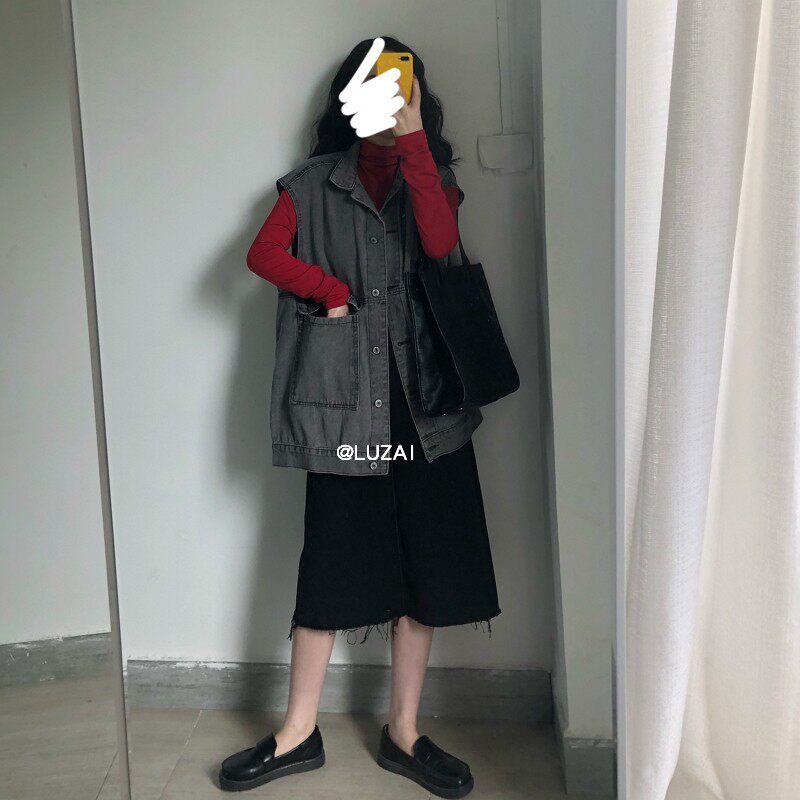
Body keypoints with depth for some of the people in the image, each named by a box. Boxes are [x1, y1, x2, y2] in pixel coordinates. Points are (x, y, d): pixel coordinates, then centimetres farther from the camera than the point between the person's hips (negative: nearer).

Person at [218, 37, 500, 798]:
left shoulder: (433, 175, 12)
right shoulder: (313, 183, 10)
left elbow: (442, 243, -10)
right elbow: (263, 254, -3)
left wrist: (414, 139, -12)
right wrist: (334, 291, -8)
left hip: (423, 398, 2)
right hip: (343, 399, -1)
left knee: (423, 566, 5)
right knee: (329, 564, 2)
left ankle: (403, 732, 19)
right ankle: (299, 734, 17)